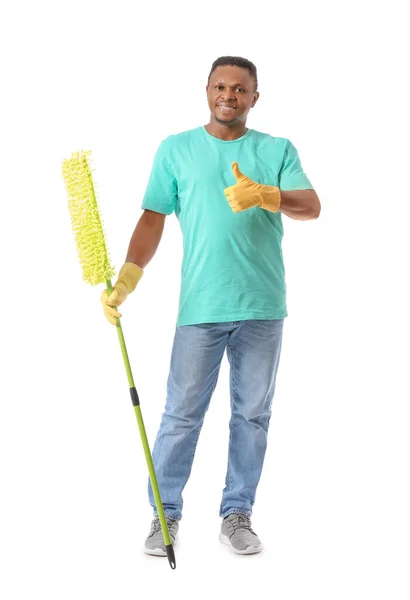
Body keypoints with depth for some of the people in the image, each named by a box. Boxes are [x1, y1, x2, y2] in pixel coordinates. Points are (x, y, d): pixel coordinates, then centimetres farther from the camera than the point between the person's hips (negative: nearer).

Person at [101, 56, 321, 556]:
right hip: (200, 305, -1)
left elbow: (311, 207, -5)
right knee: (182, 413, 0)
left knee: (252, 414, 8)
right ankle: (165, 513, 13)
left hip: (263, 306, 1)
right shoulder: (176, 149, 8)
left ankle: (237, 515, 19)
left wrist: (264, 195, -24)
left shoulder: (278, 150, 8)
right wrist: (125, 280, -8)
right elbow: (153, 219, 4)